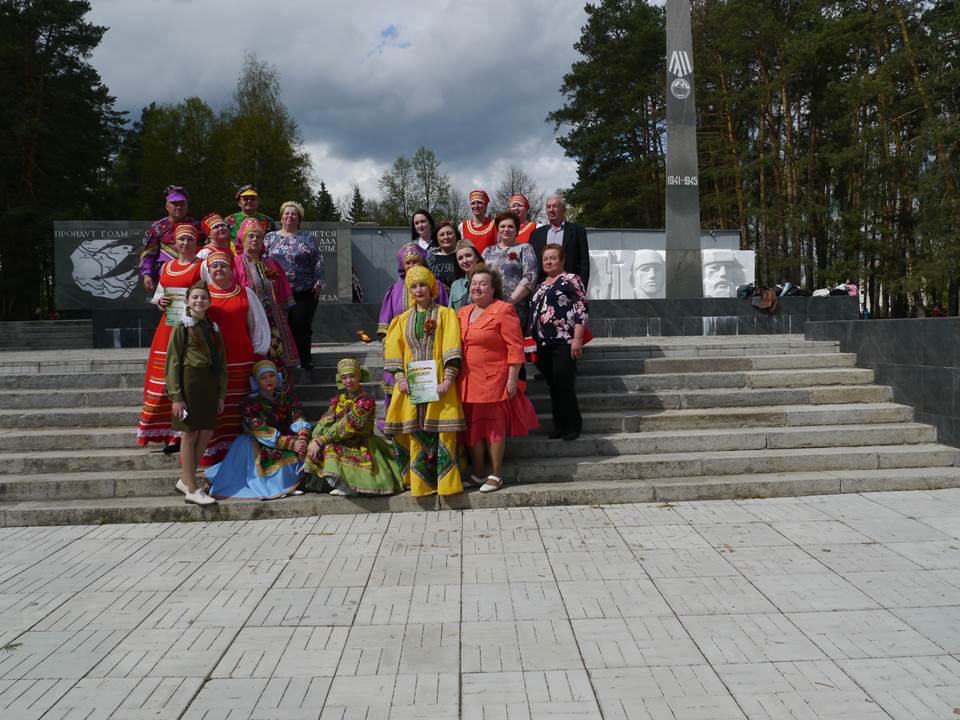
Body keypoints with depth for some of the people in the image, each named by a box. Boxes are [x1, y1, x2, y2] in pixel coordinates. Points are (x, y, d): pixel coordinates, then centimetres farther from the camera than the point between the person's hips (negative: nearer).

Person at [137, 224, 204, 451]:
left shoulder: (201, 266, 1)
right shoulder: (166, 266, 17)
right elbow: (157, 294, 25)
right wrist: (160, 300, 4)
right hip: (167, 327, 6)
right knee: (164, 379, 4)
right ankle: (167, 430, 12)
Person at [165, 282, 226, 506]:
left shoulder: (213, 329, 12)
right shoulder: (182, 328, -4)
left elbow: (221, 363, 14)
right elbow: (173, 363, -7)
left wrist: (221, 394, 9)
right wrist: (176, 396, -13)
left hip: (209, 384, 6)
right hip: (189, 382, -6)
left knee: (206, 434, 8)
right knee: (189, 435, 0)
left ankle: (185, 479, 24)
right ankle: (192, 490, 5)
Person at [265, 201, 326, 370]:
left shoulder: (307, 238, 7)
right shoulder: (270, 238, 12)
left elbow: (318, 263, 4)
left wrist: (318, 284, -3)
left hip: (304, 292, -2)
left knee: (301, 325, -3)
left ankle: (305, 360, 7)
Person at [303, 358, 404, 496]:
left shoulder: (366, 401, -11)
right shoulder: (339, 399, 10)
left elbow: (347, 426, -18)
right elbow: (325, 421, 0)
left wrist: (320, 441, -21)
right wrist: (315, 440, -19)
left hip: (360, 447, -7)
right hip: (339, 443, 7)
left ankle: (346, 487, -17)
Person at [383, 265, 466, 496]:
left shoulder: (445, 314, 7)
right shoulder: (403, 319, 17)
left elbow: (452, 348, -3)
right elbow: (393, 350, 10)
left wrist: (448, 380, -14)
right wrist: (400, 378, -5)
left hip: (438, 383, -3)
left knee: (444, 431, -8)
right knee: (415, 432, 0)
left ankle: (447, 482, -3)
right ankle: (420, 483, 8)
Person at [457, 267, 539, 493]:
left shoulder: (503, 310, -7)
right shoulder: (463, 313, 13)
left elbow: (515, 347, -11)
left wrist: (512, 378, -15)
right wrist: (454, 376, 15)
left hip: (494, 379, -6)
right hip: (468, 380, 6)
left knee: (495, 425, 0)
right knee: (472, 425, 10)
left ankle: (496, 475, 10)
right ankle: (478, 472, 21)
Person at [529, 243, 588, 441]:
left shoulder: (571, 280, -1)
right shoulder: (541, 287, 21)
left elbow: (581, 310, -9)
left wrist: (577, 339, -16)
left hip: (564, 342, -7)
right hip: (543, 344, 7)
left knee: (564, 384, -9)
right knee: (553, 386, 8)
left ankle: (573, 426, 3)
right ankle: (559, 425, 15)